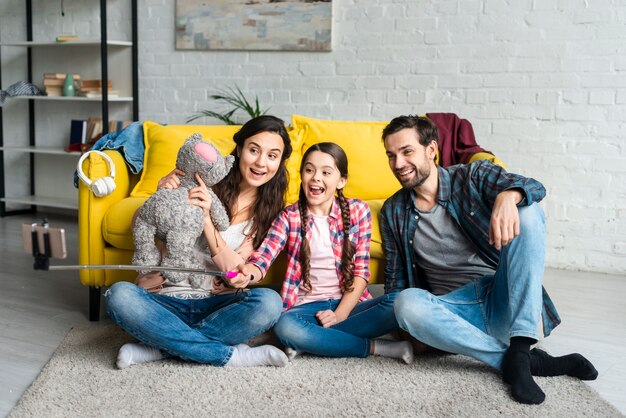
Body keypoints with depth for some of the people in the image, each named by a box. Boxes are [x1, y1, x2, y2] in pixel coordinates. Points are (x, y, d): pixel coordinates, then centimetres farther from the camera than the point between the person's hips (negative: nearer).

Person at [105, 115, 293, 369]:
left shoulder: (267, 212, 5)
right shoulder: (203, 187, 1)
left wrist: (206, 219, -22)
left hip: (218, 306, 0)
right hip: (170, 302, 0)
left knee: (269, 302, -30)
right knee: (119, 295, -30)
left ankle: (158, 348, -19)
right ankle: (231, 355, -23)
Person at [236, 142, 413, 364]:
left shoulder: (358, 210, 5)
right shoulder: (290, 215, 4)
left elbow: (361, 269, 1)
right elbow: (265, 253, -13)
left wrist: (340, 314, -13)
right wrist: (250, 271, -39)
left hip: (349, 303, 1)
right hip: (307, 307, -1)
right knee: (285, 326, -35)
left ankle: (311, 340, -22)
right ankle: (376, 347, -20)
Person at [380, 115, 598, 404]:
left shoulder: (472, 176, 4)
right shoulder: (392, 213, 10)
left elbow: (533, 187, -15)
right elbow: (395, 281, 15)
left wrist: (507, 196, -39)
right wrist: (408, 326, -4)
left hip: (502, 299, 0)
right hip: (454, 309, 1)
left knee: (526, 211, -23)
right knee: (407, 303, -33)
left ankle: (520, 346, -31)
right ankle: (519, 360, -26)